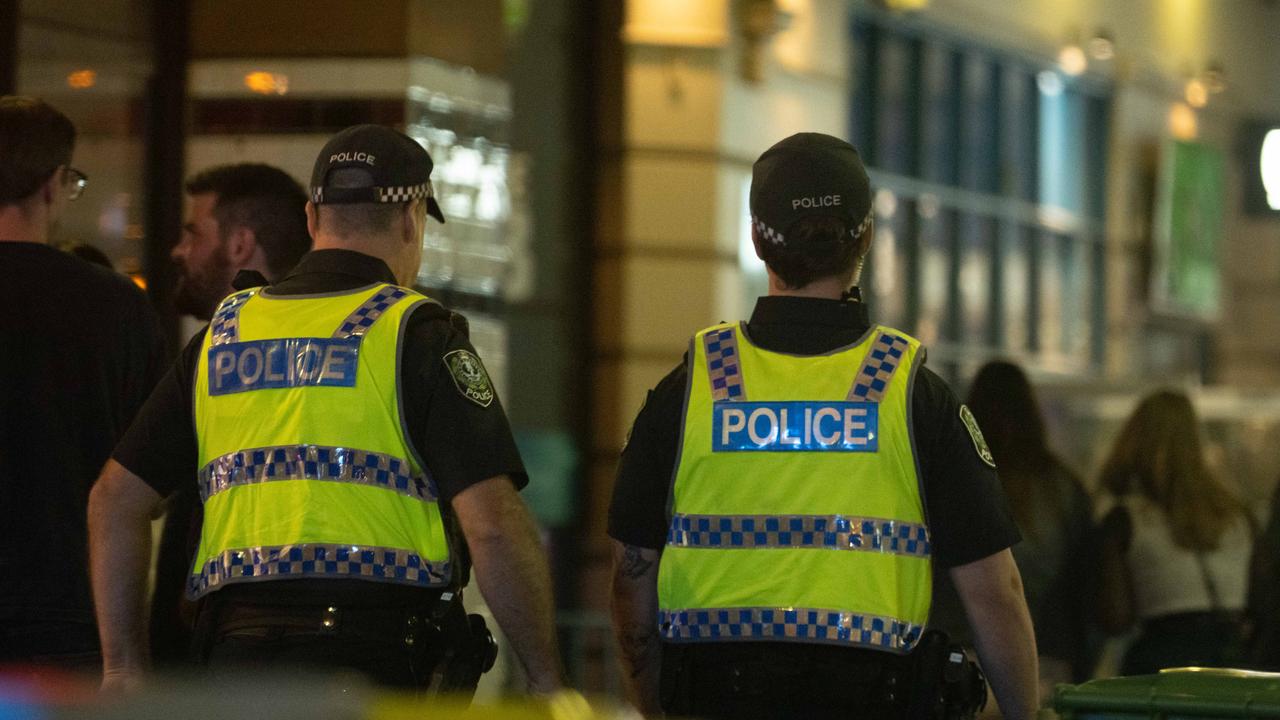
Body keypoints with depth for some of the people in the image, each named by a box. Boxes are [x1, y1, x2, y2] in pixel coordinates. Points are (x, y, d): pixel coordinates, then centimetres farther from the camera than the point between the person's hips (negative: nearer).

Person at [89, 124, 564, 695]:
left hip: (236, 653, 5)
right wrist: (544, 676, -1)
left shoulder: (223, 331, 15)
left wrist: (123, 666, 19)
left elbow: (114, 500, 16)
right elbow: (492, 524, -10)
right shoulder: (418, 333, -2)